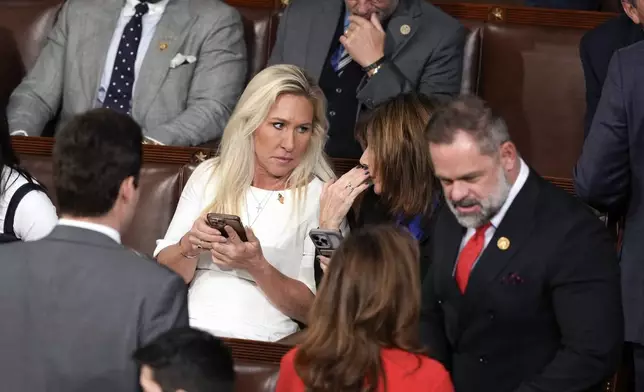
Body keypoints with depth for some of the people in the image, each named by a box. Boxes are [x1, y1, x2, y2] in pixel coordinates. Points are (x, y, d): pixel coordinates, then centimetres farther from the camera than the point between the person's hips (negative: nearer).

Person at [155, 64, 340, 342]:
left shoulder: (320, 197, 6)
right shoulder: (209, 176, 15)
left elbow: (312, 309, 2)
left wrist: (256, 267, -14)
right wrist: (189, 246, -10)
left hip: (253, 341, -3)